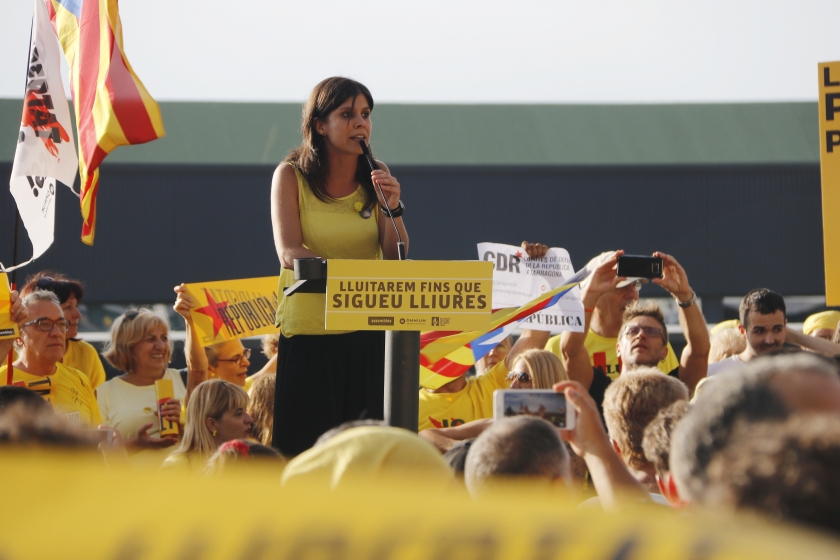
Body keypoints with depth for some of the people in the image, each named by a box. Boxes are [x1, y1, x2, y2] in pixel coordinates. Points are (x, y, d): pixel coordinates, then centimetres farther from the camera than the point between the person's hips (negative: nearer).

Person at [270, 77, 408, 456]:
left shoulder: (376, 176, 7)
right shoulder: (291, 176, -2)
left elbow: (395, 259, 2)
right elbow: (289, 253, -14)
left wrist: (391, 208, -15)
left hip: (368, 335, 3)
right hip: (309, 332, -2)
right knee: (306, 444, -4)